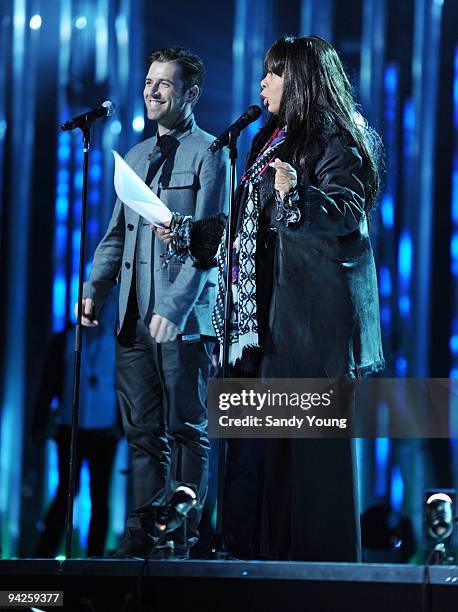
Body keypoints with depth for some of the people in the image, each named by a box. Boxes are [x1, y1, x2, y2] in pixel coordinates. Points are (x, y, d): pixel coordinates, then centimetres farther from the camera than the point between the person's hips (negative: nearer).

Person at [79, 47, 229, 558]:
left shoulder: (209, 154, -4)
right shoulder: (136, 156, 18)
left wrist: (175, 308, -21)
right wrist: (94, 289, 6)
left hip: (184, 318, -6)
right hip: (135, 317, 7)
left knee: (187, 429, -1)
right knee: (142, 430, 7)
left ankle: (183, 536, 3)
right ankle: (143, 533, 9)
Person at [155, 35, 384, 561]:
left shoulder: (333, 138, -4)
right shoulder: (273, 140, 22)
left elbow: (348, 211, -17)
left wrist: (297, 194, -33)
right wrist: (188, 234, 19)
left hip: (318, 310, -9)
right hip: (272, 311, 9)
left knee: (318, 436, -9)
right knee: (270, 435, 4)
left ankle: (326, 557, -7)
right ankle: (278, 553, 6)